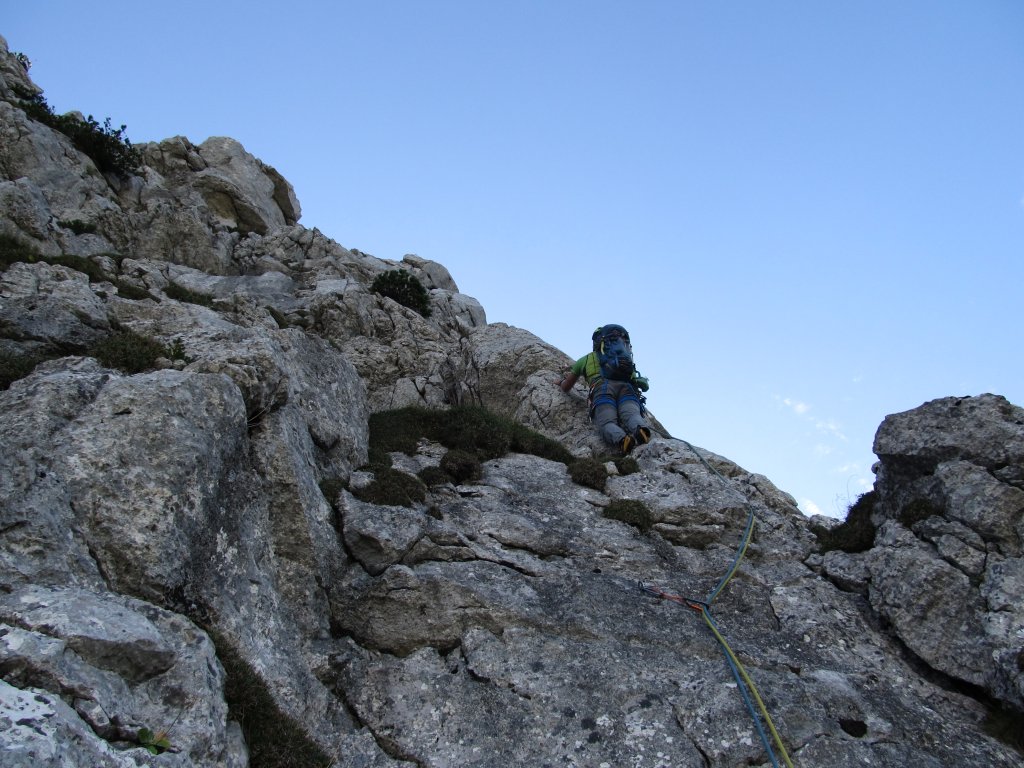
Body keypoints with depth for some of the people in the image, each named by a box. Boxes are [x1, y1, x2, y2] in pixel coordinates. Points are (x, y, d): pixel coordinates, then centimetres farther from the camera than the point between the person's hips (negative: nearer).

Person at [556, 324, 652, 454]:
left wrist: (562, 382, 67)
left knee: (606, 424, -22)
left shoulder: (587, 358, 37)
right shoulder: (626, 359, 43)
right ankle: (641, 430, -61)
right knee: (632, 416, -24)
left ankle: (622, 440, -57)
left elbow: (565, 388, 43)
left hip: (603, 389, -2)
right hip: (627, 388, 2)